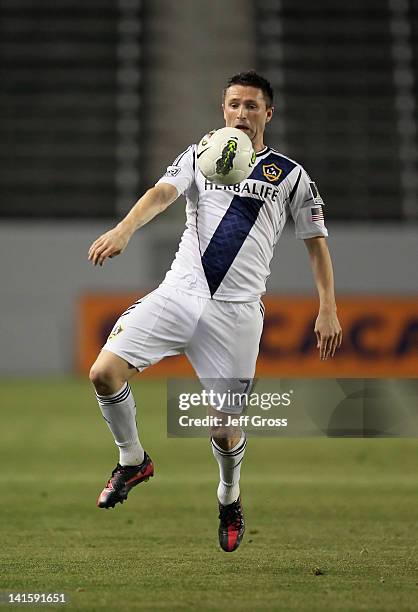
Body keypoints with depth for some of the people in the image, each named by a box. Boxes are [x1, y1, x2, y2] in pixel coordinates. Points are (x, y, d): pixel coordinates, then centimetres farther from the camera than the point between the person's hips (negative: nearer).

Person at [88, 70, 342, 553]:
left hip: (236, 311, -1)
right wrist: (124, 229, -28)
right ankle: (132, 461, 11)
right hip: (180, 292, 1)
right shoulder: (199, 157, 11)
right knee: (105, 372, -15)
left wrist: (328, 310, 4)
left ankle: (230, 499, 28)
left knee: (226, 428, -5)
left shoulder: (290, 175, 9)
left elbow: (316, 242, 14)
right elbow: (162, 193, -8)